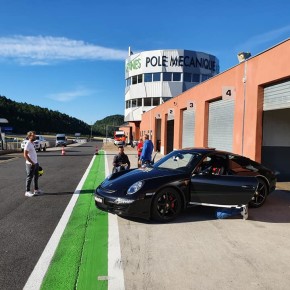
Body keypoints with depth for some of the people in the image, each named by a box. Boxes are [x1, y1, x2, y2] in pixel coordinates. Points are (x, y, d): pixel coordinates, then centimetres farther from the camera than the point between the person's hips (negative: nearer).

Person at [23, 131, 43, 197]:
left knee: (36, 177, 16)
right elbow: (25, 155, -20)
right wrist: (32, 162, -21)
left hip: (35, 163, 9)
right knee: (29, 178, -2)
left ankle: (36, 190, 26)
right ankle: (27, 191, 5)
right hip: (30, 164, -9)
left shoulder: (32, 144, 12)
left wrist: (35, 162, 16)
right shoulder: (28, 144, -15)